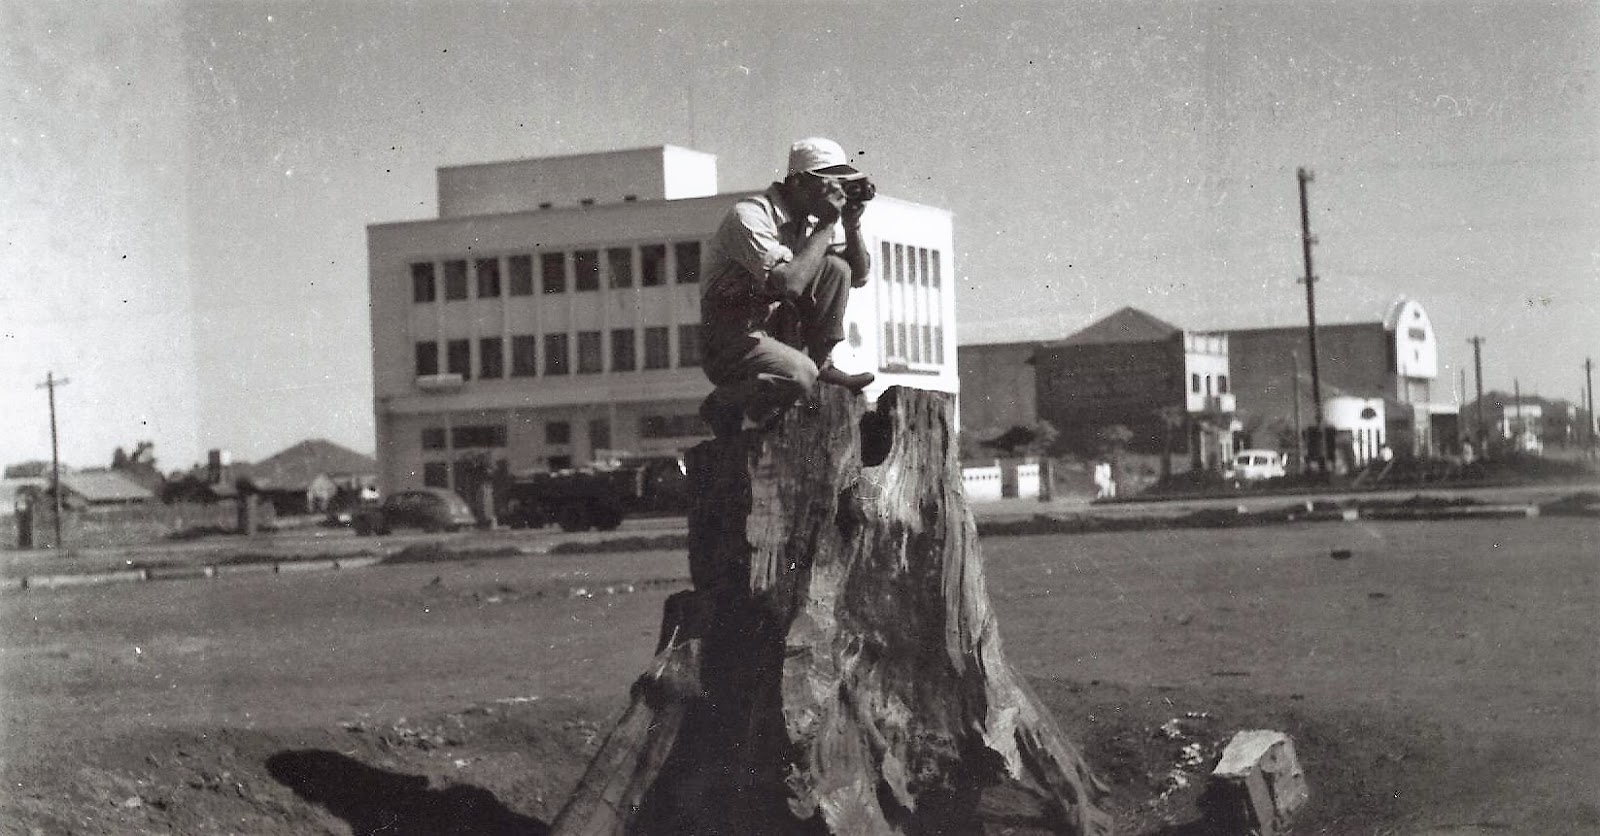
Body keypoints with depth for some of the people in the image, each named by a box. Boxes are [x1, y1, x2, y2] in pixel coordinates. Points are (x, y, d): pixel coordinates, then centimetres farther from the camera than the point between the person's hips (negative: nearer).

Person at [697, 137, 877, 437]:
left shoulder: (809, 218, 5)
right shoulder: (750, 216, -20)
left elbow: (858, 275, 11)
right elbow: (786, 282, -32)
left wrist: (852, 224, -6)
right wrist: (826, 226, -23)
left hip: (781, 327, 7)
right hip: (733, 336, -7)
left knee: (836, 268, -7)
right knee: (799, 374, -34)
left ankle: (821, 365, -1)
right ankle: (722, 406, -7)